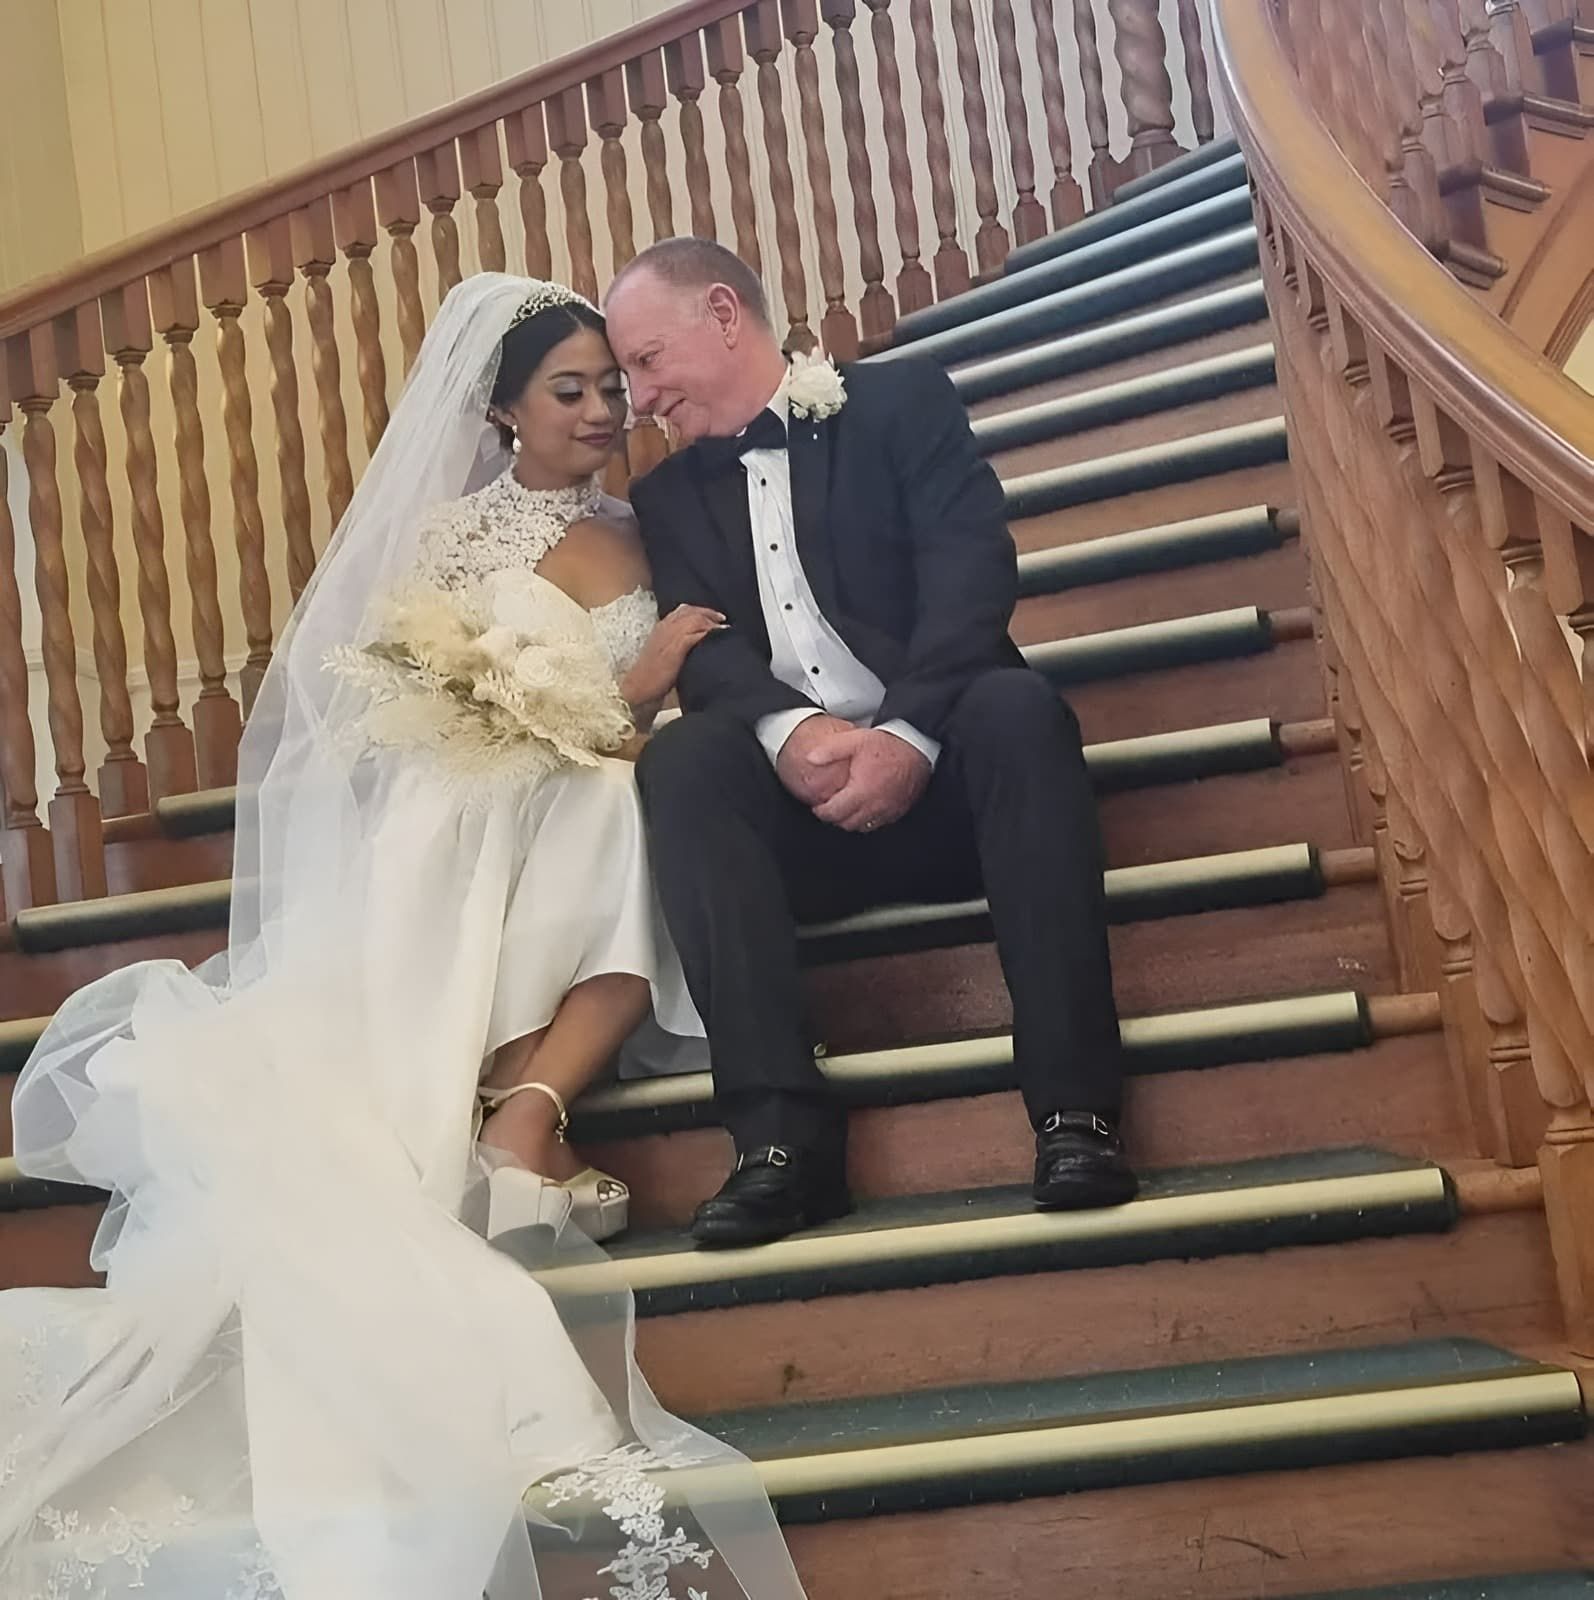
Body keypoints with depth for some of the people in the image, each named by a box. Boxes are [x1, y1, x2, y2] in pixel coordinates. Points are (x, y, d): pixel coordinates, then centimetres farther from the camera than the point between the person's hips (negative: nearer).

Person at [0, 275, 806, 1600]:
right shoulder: (451, 534, 10)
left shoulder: (642, 540, 21)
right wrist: (619, 696, -10)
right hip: (455, 836, -3)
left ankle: (521, 1120, -43)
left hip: (584, 831, 3)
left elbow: (659, 708, 18)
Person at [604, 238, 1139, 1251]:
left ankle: (1075, 1107, -37)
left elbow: (973, 571, -7)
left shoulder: (903, 400, 9)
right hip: (797, 794, 2)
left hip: (941, 764, -2)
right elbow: (703, 650, 2)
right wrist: (791, 730, -21)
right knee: (681, 759, -27)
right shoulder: (669, 495, 19)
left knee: (1017, 703, -33)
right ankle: (787, 1130, -36)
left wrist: (906, 734, -23)